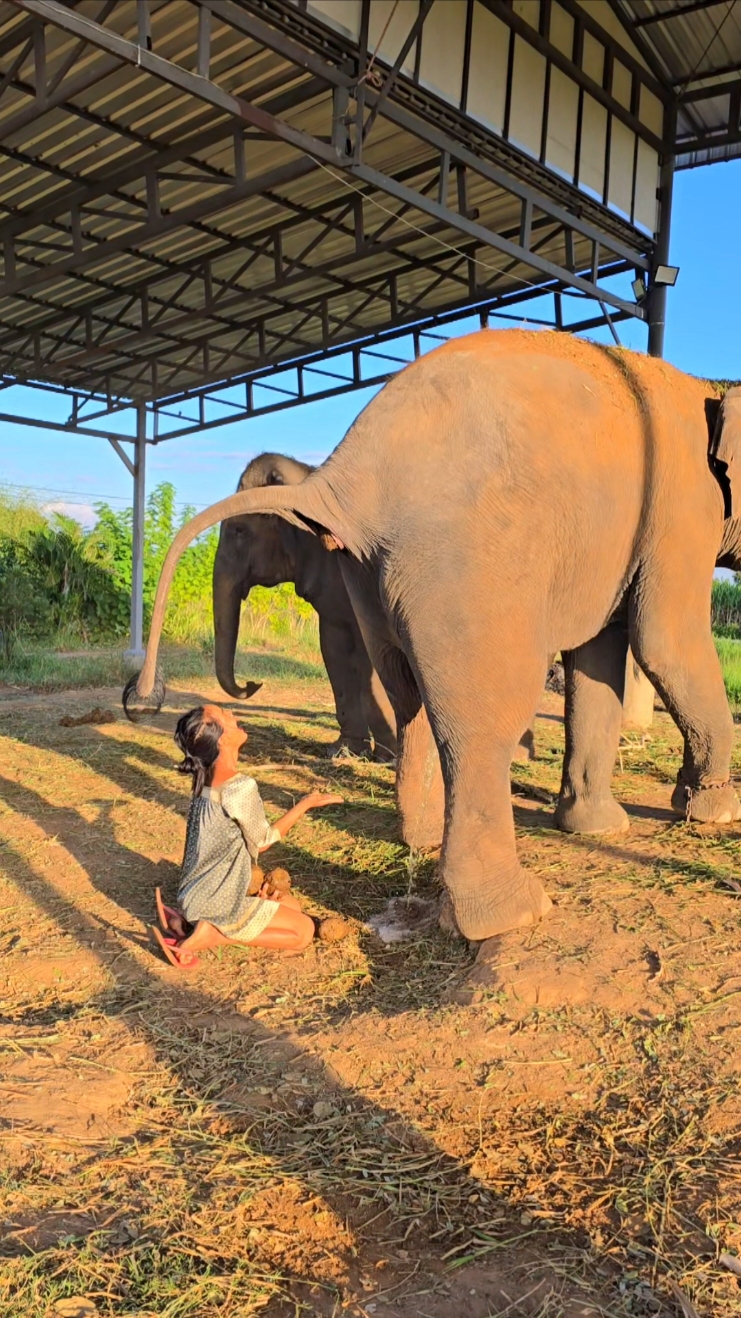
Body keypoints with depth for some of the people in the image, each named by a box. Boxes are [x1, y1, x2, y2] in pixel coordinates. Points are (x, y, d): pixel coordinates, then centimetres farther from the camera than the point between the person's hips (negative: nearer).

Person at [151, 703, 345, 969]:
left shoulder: (205, 780, 0)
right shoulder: (241, 788, -25)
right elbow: (262, 841, -9)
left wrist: (255, 884, 9)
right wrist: (306, 803, -3)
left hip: (195, 894, 8)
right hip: (217, 903, -8)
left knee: (292, 906, 22)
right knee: (304, 930, 6)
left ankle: (191, 921, 9)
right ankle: (208, 935, -5)